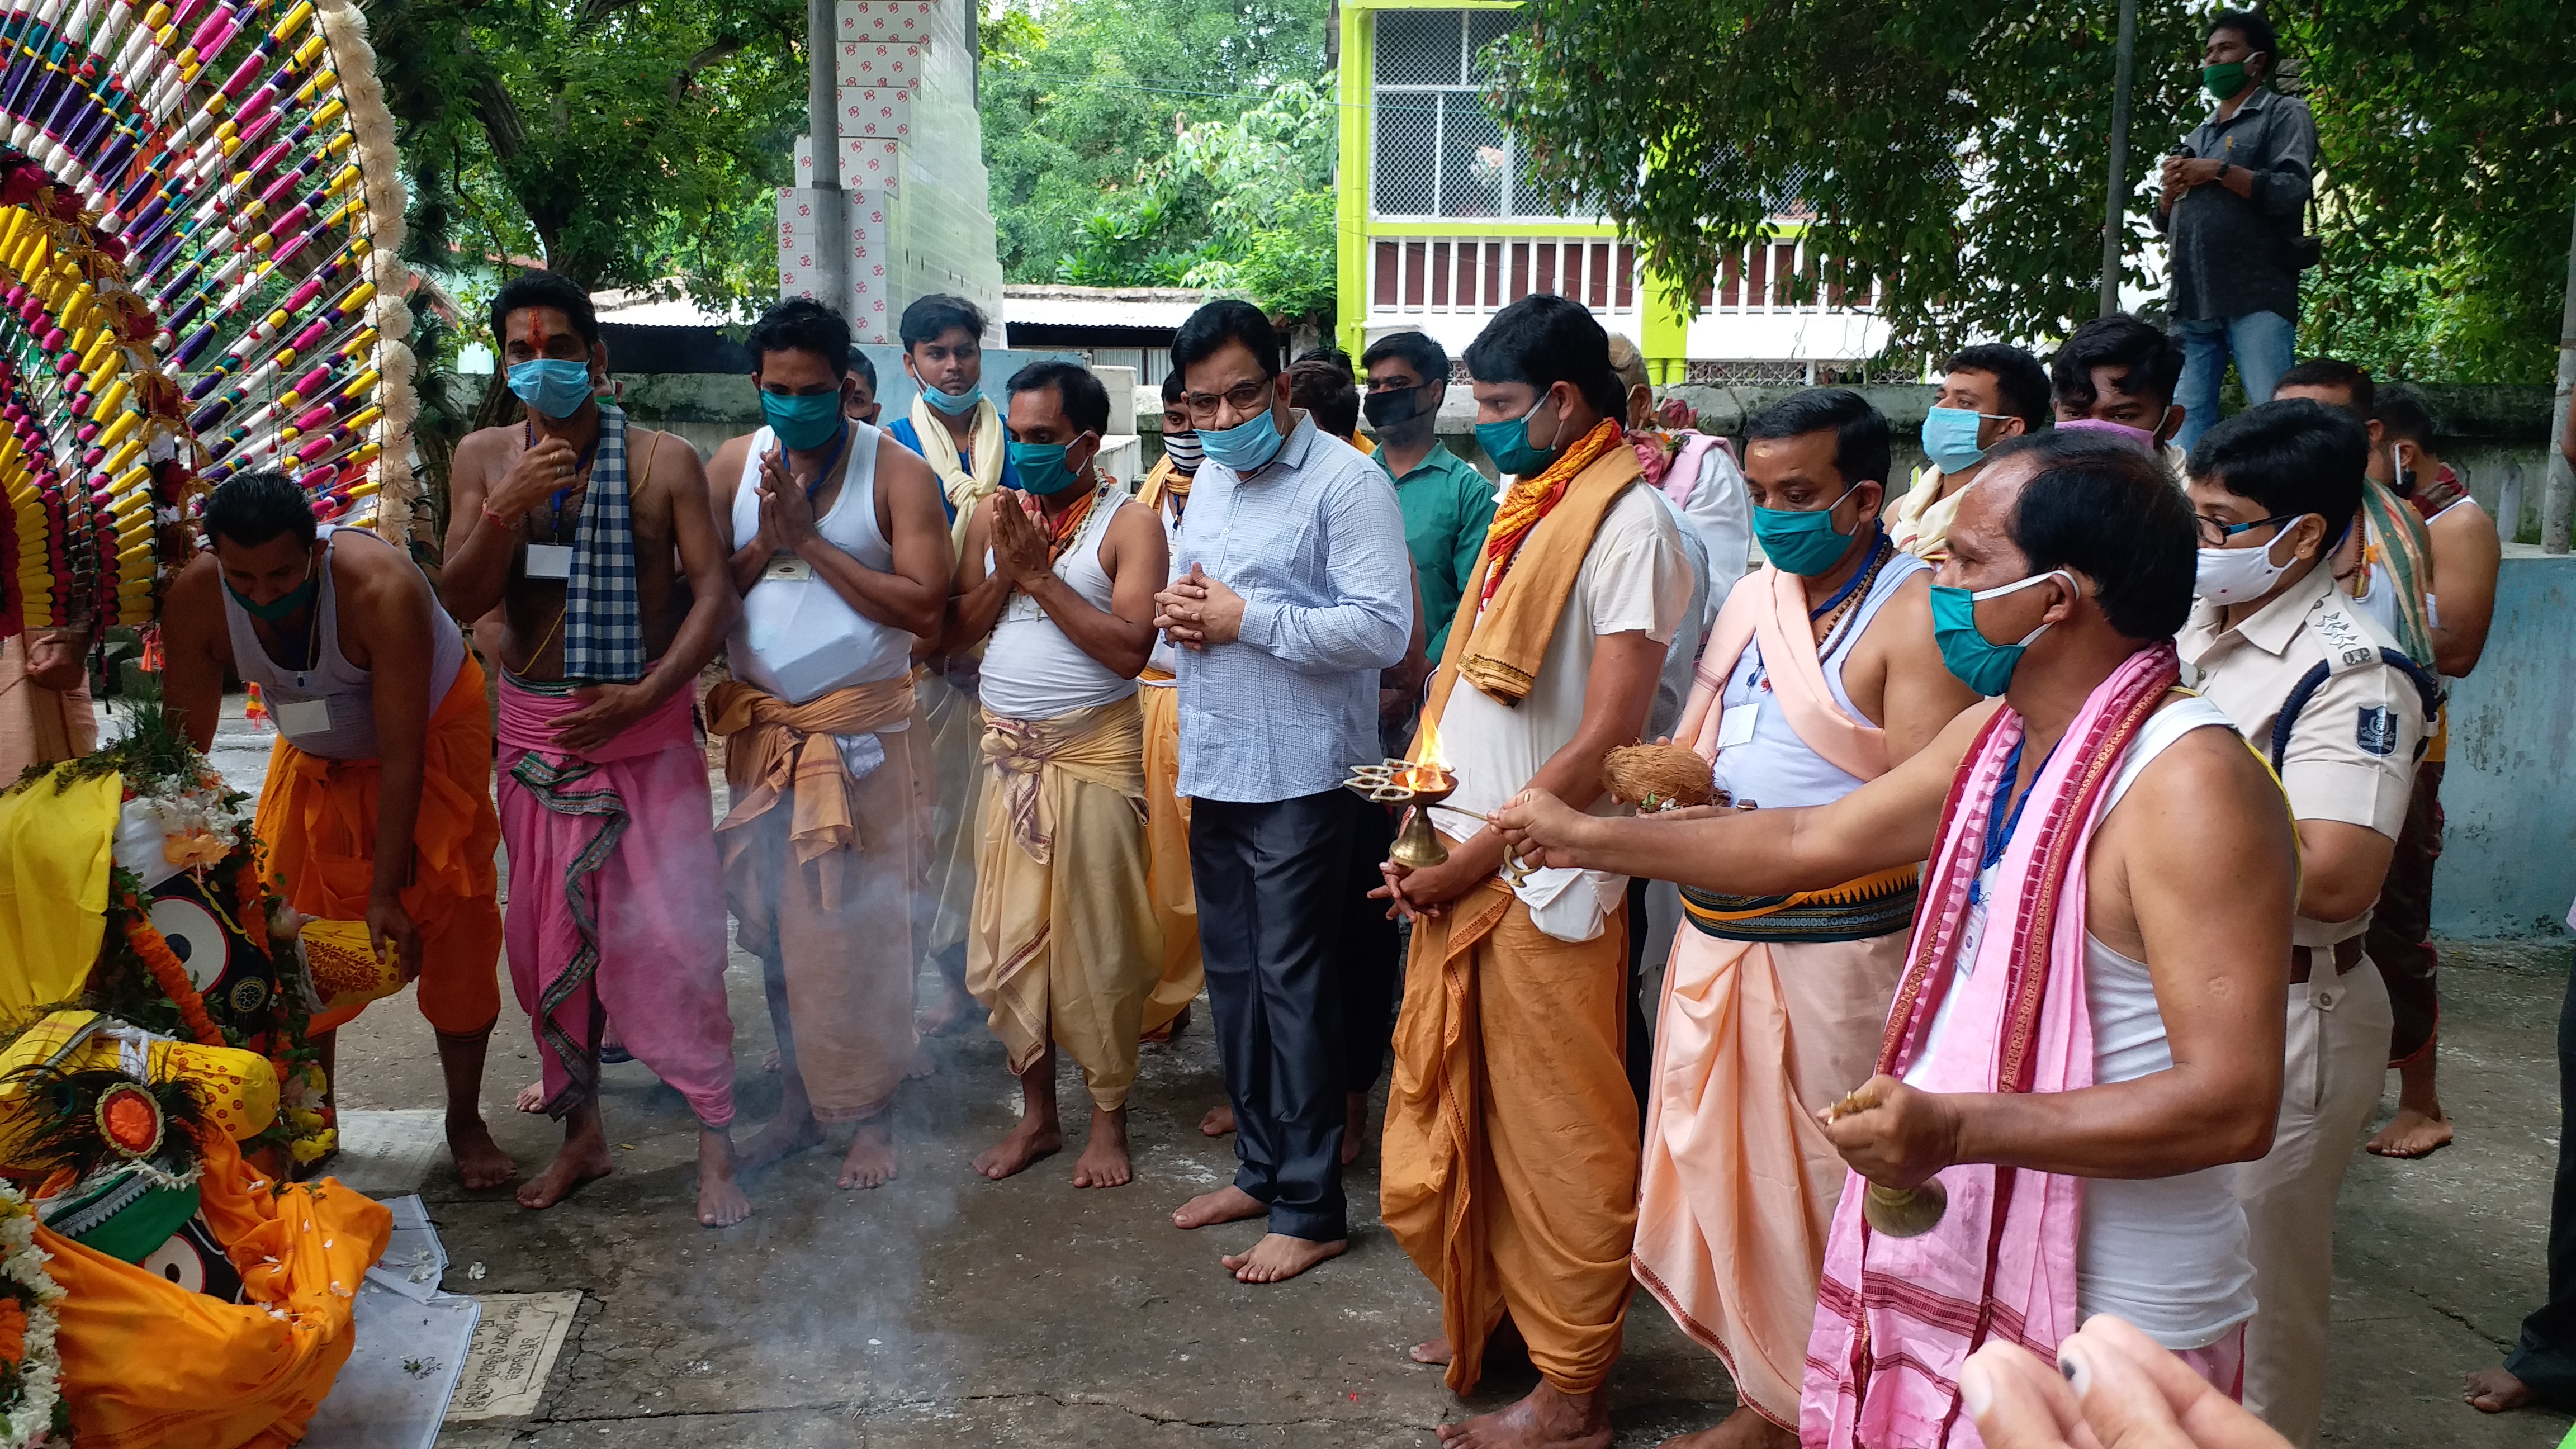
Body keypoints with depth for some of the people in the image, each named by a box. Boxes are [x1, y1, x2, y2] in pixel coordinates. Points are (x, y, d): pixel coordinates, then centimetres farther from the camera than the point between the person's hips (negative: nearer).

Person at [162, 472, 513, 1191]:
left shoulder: (383, 589, -38)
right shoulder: (195, 599, -26)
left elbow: (402, 757, -33)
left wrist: (385, 893, -30)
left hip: (434, 732, -4)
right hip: (318, 755, 4)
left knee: (453, 928, -7)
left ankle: (465, 1121, 7)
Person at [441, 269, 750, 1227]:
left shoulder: (664, 462, -6)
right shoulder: (484, 458, 3)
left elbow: (714, 595, -10)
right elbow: (460, 601, -2)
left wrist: (642, 697, -19)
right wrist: (508, 510, -18)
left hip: (645, 728, -4)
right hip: (534, 732, 4)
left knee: (674, 935, -6)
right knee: (547, 939, 11)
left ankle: (716, 1146, 5)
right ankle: (581, 1132, 28)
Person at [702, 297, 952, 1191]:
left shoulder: (896, 471, -5)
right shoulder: (734, 464, 7)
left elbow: (925, 607, -15)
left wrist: (809, 539, -16)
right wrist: (764, 544, -13)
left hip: (860, 730, -4)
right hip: (761, 726, 4)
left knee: (861, 926, -2)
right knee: (777, 925, 9)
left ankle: (872, 1115, 11)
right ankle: (798, 1101, 23)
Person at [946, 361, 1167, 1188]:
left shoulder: (1128, 524, -6)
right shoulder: (994, 514, 10)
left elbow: (1130, 647, -17)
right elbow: (955, 630, 7)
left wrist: (1038, 573, -16)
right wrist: (1005, 570, -9)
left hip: (1094, 751, -5)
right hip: (1008, 751, 5)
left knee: (1095, 937, 1)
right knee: (1008, 936, 7)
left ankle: (1109, 1118, 16)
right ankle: (1036, 1113, 22)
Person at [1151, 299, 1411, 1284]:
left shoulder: (1344, 481, -12)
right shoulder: (1210, 477, 15)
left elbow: (1383, 628, -21)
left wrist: (1245, 619, -20)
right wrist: (1177, 610, 0)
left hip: (1302, 775, -8)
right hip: (1215, 764, 8)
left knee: (1291, 982, -2)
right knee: (1232, 974, 15)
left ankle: (1311, 1208, 9)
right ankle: (1260, 1167, 29)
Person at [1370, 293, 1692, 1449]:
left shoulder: (1627, 523, -14)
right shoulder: (1523, 507, 13)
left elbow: (1607, 739, -18)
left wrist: (1471, 861, -15)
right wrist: (1428, 837, 7)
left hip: (1543, 880, -8)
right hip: (1461, 864, 8)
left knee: (1556, 1138, 3)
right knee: (1453, 1113, 18)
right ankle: (1482, 1315, 36)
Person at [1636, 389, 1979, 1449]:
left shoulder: (1914, 609, -11)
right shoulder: (1752, 598, 12)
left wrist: (1732, 819, -23)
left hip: (1836, 946, -7)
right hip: (1719, 929, 7)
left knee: (1825, 1184, 3)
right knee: (1722, 1164, 13)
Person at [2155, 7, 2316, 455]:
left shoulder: (2284, 114, 7)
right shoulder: (2197, 136, 27)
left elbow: (2292, 192, -9)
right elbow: (2165, 223, 26)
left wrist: (2218, 171, -7)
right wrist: (2169, 191, 5)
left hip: (2255, 297, -6)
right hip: (2192, 302, 6)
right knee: (2188, 419, -2)